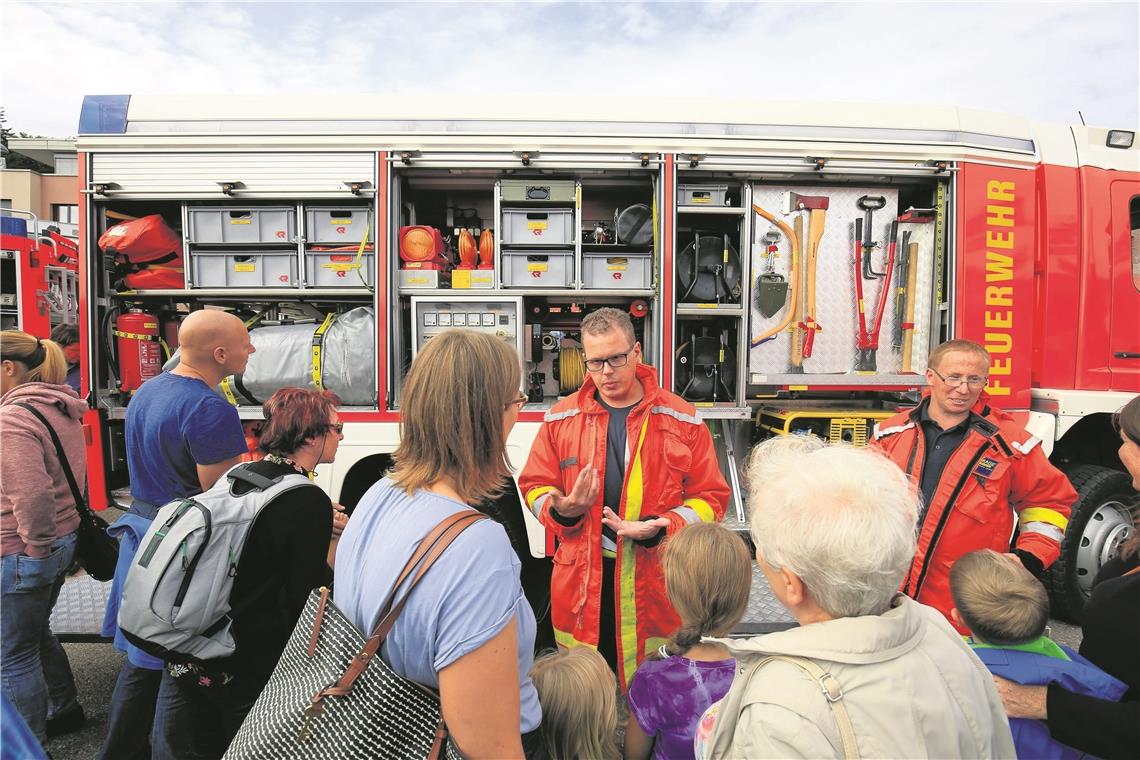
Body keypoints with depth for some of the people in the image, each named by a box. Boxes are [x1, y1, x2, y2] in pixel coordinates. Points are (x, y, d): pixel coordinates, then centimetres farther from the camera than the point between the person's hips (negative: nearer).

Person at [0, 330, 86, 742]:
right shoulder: (59, 408, 7)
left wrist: (37, 547, -16)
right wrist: (50, 538, 20)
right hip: (64, 538, 9)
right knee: (37, 632, 26)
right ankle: (65, 709, 41)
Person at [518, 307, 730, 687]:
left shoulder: (682, 420, -3)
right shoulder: (561, 418, 3)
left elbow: (710, 497, -1)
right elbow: (535, 486, 9)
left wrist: (661, 527, -17)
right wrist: (561, 510, -13)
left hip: (656, 581, -1)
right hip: (581, 582, 2)